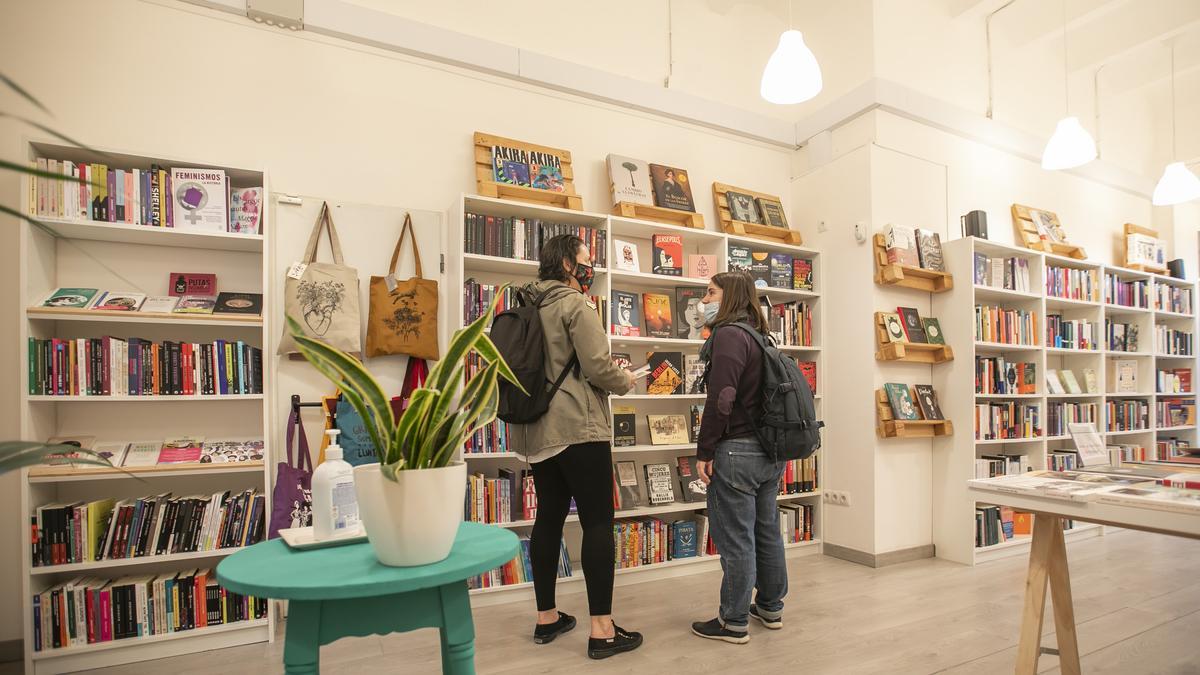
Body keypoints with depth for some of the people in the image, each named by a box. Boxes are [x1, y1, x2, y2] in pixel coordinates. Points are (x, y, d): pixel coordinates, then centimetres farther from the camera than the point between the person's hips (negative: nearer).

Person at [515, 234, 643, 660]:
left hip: (539, 432, 8)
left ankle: (546, 618, 25)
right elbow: (598, 367, -16)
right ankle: (602, 630, 4)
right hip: (579, 429, -8)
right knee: (598, 524, -2)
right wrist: (626, 381, 2)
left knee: (548, 518, 14)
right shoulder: (576, 305, -10)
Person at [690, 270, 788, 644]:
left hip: (738, 449, -9)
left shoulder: (728, 335, -15)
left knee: (735, 539, 2)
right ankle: (771, 607, 34)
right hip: (770, 450, 9)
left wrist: (704, 451, -15)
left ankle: (734, 623, 15)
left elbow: (721, 398, -22)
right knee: (767, 531, 19)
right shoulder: (757, 335, 13)